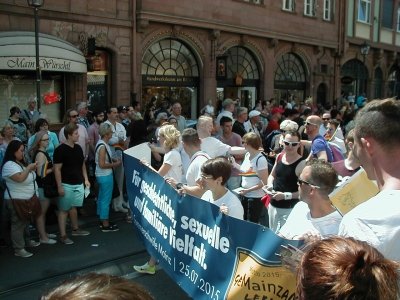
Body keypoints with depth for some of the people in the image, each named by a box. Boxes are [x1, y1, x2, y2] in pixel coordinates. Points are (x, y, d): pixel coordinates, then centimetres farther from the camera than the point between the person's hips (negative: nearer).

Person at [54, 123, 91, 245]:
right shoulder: (60, 150, -14)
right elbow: (57, 169, -14)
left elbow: (83, 165, 17)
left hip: (79, 184, 7)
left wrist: (86, 179, 13)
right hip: (67, 185, -6)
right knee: (63, 210, 0)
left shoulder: (78, 148, 7)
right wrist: (59, 186, -16)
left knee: (74, 207, 18)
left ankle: (75, 229, 32)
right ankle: (63, 235, 5)